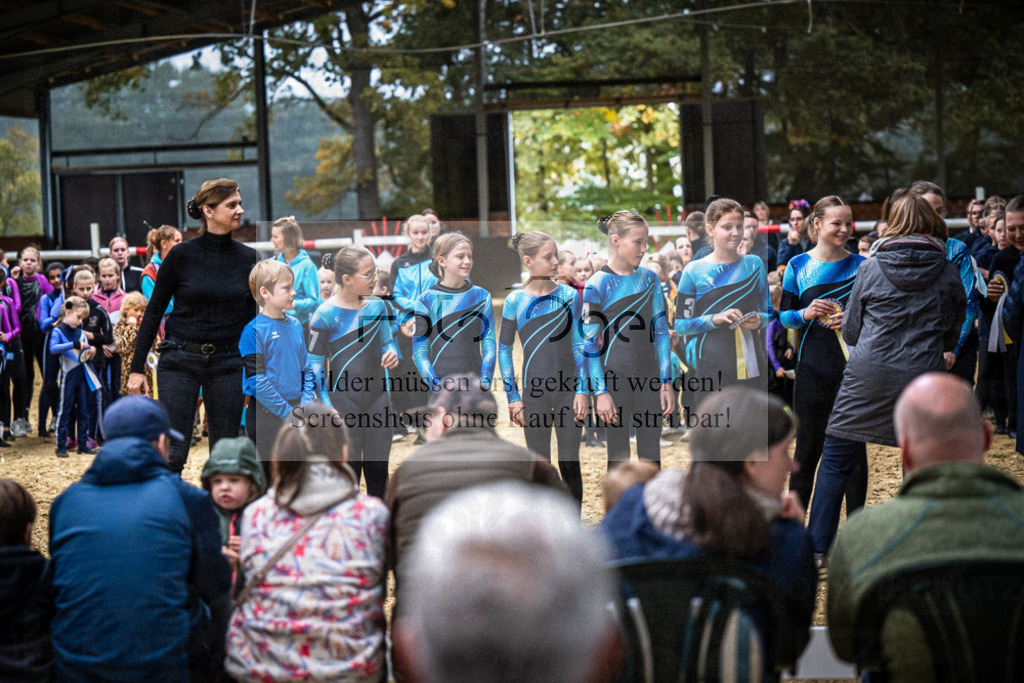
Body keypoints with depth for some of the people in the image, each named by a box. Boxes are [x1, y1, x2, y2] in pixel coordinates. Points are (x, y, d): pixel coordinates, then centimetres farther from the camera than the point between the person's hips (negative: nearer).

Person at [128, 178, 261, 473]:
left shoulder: (248, 258, 4)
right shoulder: (182, 255, -4)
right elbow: (154, 311, 2)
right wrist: (137, 367, 0)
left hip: (226, 362, 3)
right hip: (179, 360, -3)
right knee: (172, 452, -8)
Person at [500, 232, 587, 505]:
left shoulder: (568, 295, 0)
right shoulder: (515, 301, -2)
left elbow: (579, 345, 3)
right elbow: (504, 350, 4)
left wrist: (582, 390, -3)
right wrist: (513, 397, -1)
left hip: (568, 388, 1)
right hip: (534, 392, 0)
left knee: (570, 463, 4)